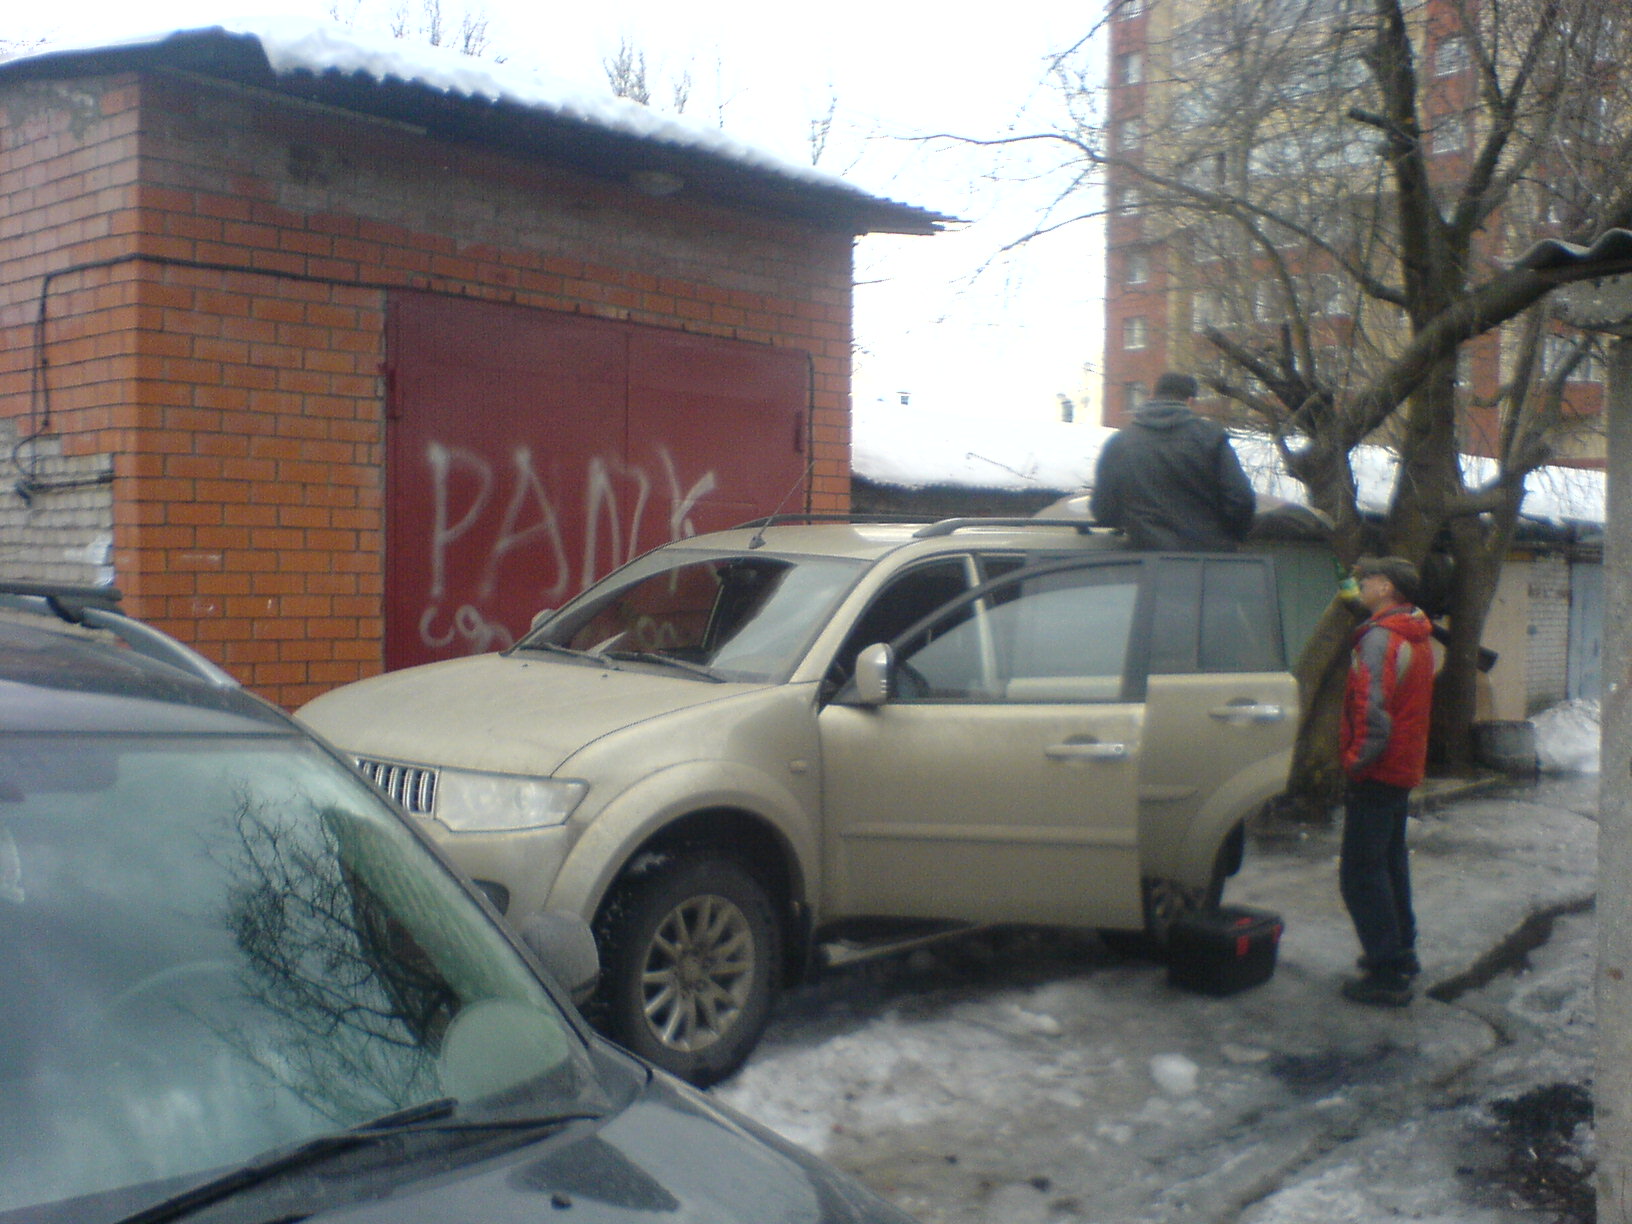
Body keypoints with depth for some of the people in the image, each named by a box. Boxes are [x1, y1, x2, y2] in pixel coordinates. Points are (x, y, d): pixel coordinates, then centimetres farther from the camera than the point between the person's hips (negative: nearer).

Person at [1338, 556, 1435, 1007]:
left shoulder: (1380, 638, -19)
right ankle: (1401, 955, 33)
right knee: (1390, 864, 22)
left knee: (1361, 874, -6)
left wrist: (1357, 761, -16)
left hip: (1377, 773, -10)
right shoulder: (1417, 637, 13)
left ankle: (1387, 976, -4)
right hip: (1405, 769, 10)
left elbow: (1373, 709, -26)